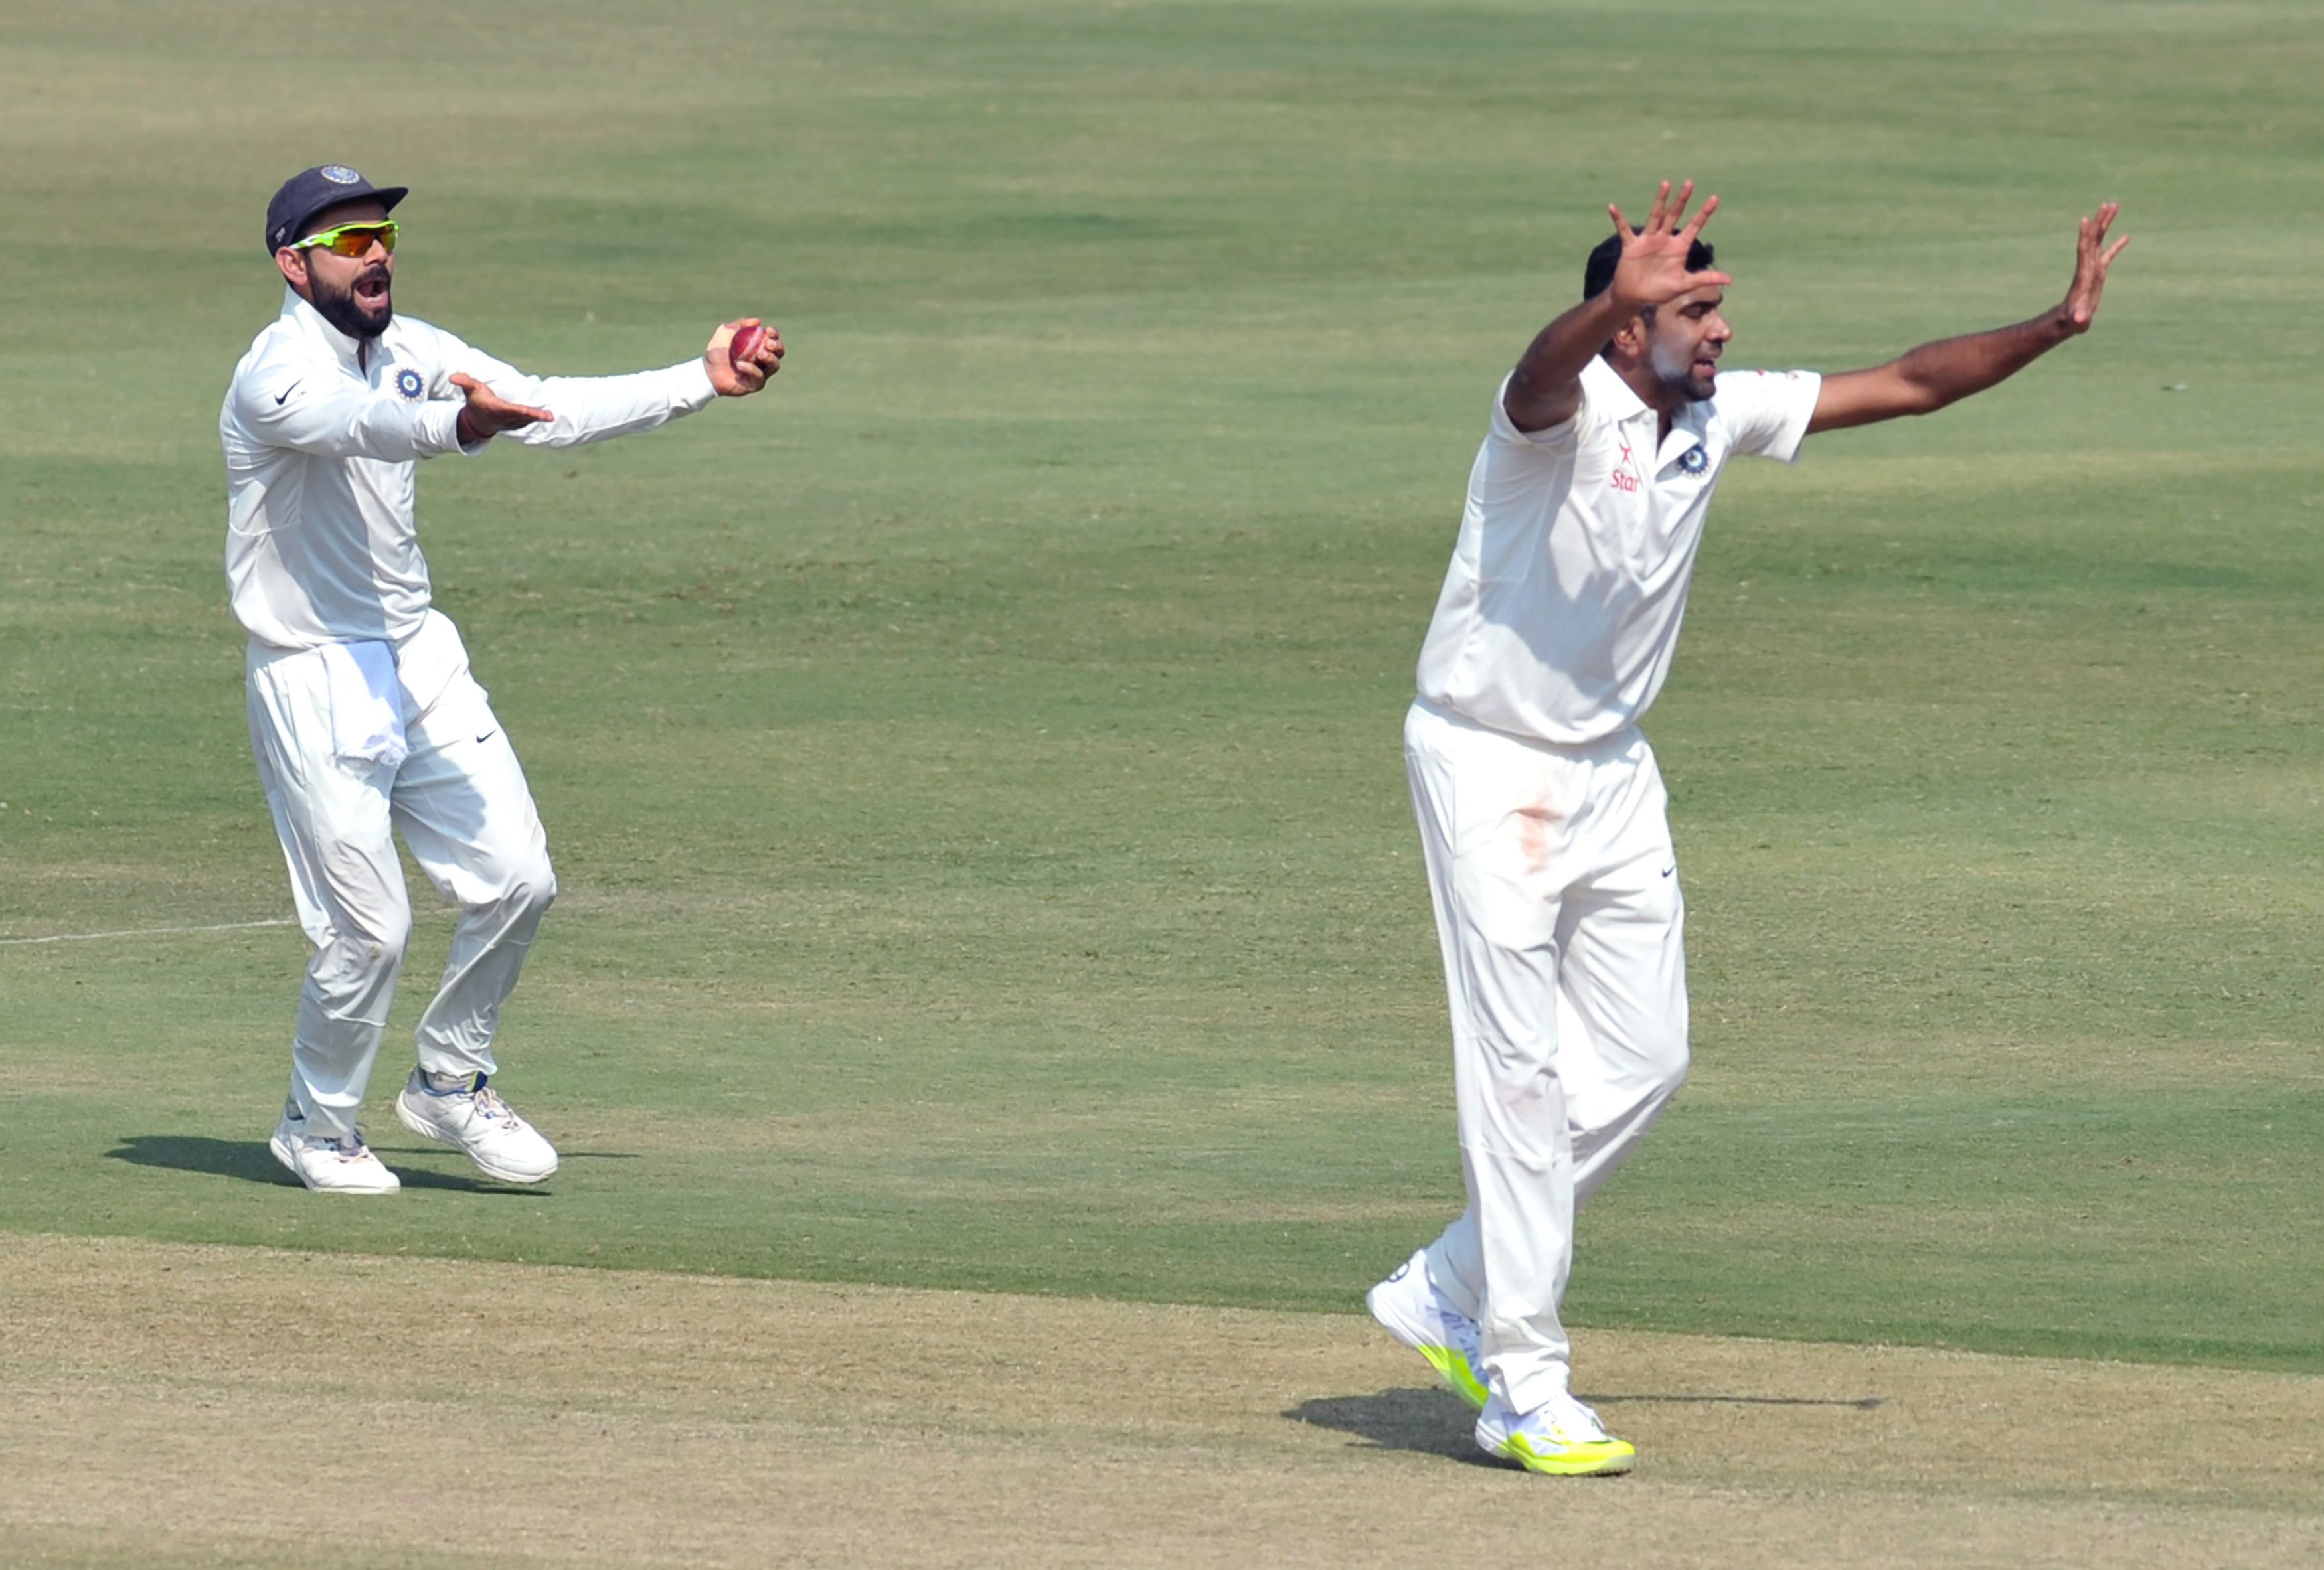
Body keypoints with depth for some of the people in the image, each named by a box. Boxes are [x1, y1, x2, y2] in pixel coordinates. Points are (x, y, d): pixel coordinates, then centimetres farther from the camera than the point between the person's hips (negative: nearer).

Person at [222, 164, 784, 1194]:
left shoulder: (411, 353, 6)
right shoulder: (277, 376, -18)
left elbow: (554, 410, 5)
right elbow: (360, 424, -40)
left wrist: (704, 381, -5)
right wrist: (458, 424, -61)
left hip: (420, 660, 7)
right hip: (314, 677, -7)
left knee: (516, 880, 0)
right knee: (368, 931, -7)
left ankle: (450, 1085, 21)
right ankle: (317, 1130, 16)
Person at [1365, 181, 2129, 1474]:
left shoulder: (1724, 415, 0)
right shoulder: (1561, 408, -21)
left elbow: (1910, 386, 6)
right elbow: (1549, 369, -47)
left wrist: (2058, 327, -3)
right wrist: (1618, 301, -69)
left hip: (1613, 771, 8)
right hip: (1489, 768, -8)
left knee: (1645, 1062, 8)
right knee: (1522, 1071, -7)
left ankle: (1453, 1295, 22)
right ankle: (1525, 1389, -2)